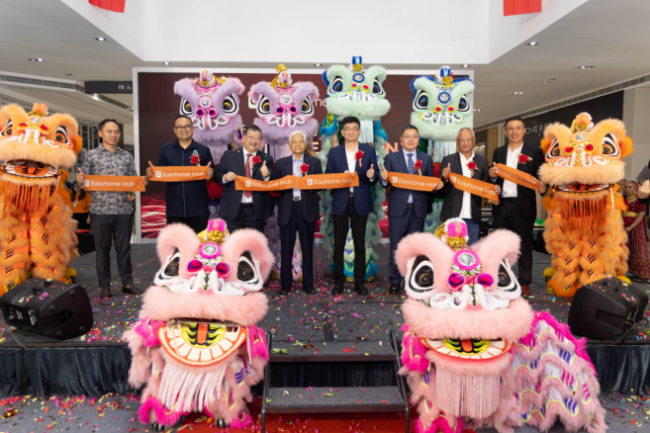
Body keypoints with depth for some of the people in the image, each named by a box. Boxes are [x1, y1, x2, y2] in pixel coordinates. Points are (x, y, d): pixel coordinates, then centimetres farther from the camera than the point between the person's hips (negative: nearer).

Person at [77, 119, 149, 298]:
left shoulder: (126, 156, 11)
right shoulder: (92, 155, 4)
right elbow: (84, 181, 4)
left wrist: (141, 182, -9)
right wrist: (80, 180, -18)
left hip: (123, 211, 2)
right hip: (100, 211, -2)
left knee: (124, 248, 8)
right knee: (102, 250, 6)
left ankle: (127, 283, 19)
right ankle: (105, 286, 18)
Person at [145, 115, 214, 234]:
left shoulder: (203, 150, 5)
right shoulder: (166, 149, 8)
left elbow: (209, 180, 7)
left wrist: (209, 176, -15)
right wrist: (151, 174, -9)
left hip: (198, 209, -1)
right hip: (174, 209, 1)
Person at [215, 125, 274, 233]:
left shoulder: (266, 159, 7)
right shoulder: (229, 155, 8)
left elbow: (272, 183, -1)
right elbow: (218, 174, 9)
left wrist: (266, 175, -23)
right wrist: (225, 177, -13)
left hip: (256, 212, 0)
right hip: (233, 209, 0)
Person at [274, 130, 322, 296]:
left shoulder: (314, 162, 9)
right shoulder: (281, 163, 10)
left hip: (307, 208, 0)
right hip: (287, 209, 0)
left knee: (307, 248, 6)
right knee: (286, 248, 4)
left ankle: (308, 284, 17)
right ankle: (285, 284, 15)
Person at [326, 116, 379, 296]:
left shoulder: (369, 150, 5)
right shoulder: (334, 152, 6)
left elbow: (375, 174, 1)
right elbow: (327, 176, 2)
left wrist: (372, 175, -21)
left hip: (360, 202, 0)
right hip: (340, 202, 1)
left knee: (360, 243, 7)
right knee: (338, 243, 6)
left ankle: (359, 282, 17)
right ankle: (338, 281, 17)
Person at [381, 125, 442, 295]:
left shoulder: (426, 158, 10)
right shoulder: (391, 158, 4)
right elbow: (386, 184, -1)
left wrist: (438, 185, -11)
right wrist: (384, 179, -23)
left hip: (418, 208, 2)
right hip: (398, 208, -2)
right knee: (396, 246, 0)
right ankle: (395, 281, 12)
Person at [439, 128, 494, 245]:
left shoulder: (482, 161, 9)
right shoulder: (448, 160, 3)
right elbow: (441, 189, 1)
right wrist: (445, 178, -18)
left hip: (472, 217, 2)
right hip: (452, 215, -2)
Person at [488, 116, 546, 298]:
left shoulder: (535, 151, 3)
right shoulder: (498, 152, 13)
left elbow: (542, 176, -2)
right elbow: (493, 179, 13)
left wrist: (542, 186, -22)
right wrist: (492, 175, -9)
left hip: (523, 206, -3)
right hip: (501, 205, 3)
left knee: (524, 245, 6)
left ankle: (525, 283, 16)